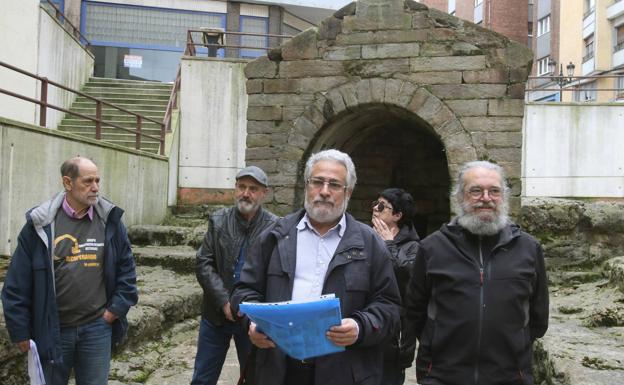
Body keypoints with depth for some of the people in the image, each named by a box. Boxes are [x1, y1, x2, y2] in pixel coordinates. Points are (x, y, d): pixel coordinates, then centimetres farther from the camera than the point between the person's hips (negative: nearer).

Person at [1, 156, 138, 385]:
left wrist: (116, 309, -2)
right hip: (51, 330, -1)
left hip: (97, 327, 1)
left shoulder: (110, 221, -2)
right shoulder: (41, 224, -7)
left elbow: (126, 268, 7)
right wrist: (20, 331, -3)